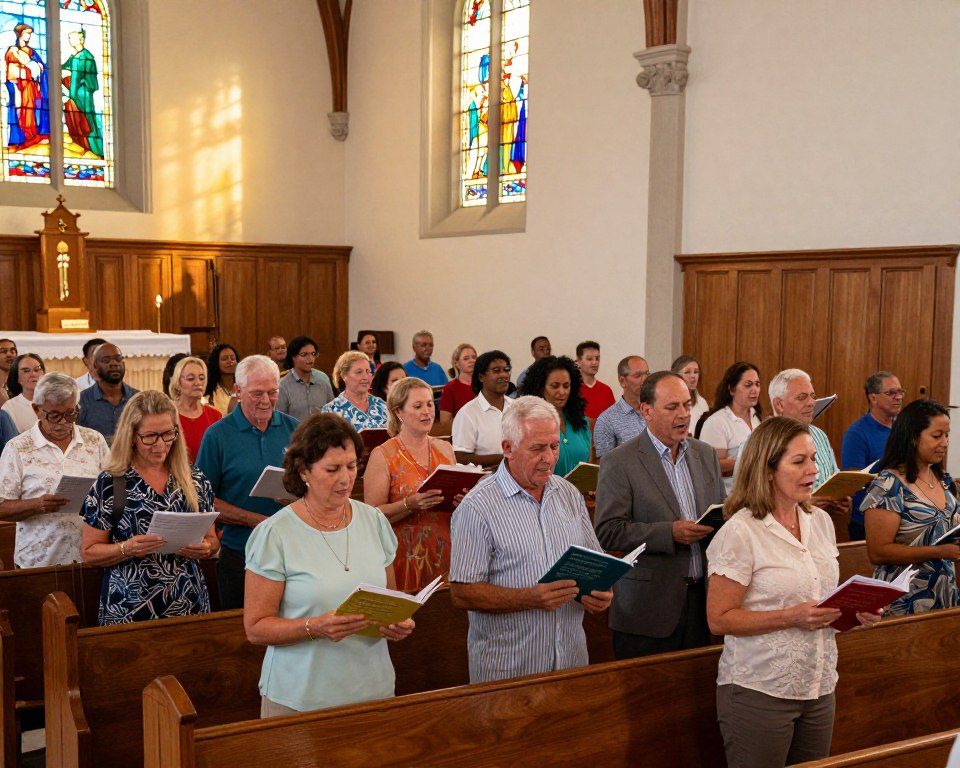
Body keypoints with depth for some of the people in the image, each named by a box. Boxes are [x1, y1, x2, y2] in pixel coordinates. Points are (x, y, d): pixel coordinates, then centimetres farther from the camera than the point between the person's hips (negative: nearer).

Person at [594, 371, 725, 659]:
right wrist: (670, 533, -22)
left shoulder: (706, 454, 11)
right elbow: (607, 531, -14)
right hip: (648, 606, -5)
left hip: (702, 599, 5)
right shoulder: (619, 462, -8)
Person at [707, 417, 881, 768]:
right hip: (759, 691, -6)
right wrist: (791, 617, -23)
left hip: (819, 686, 6)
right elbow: (719, 619, -16)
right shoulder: (740, 532, -14)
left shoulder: (821, 521, 7)